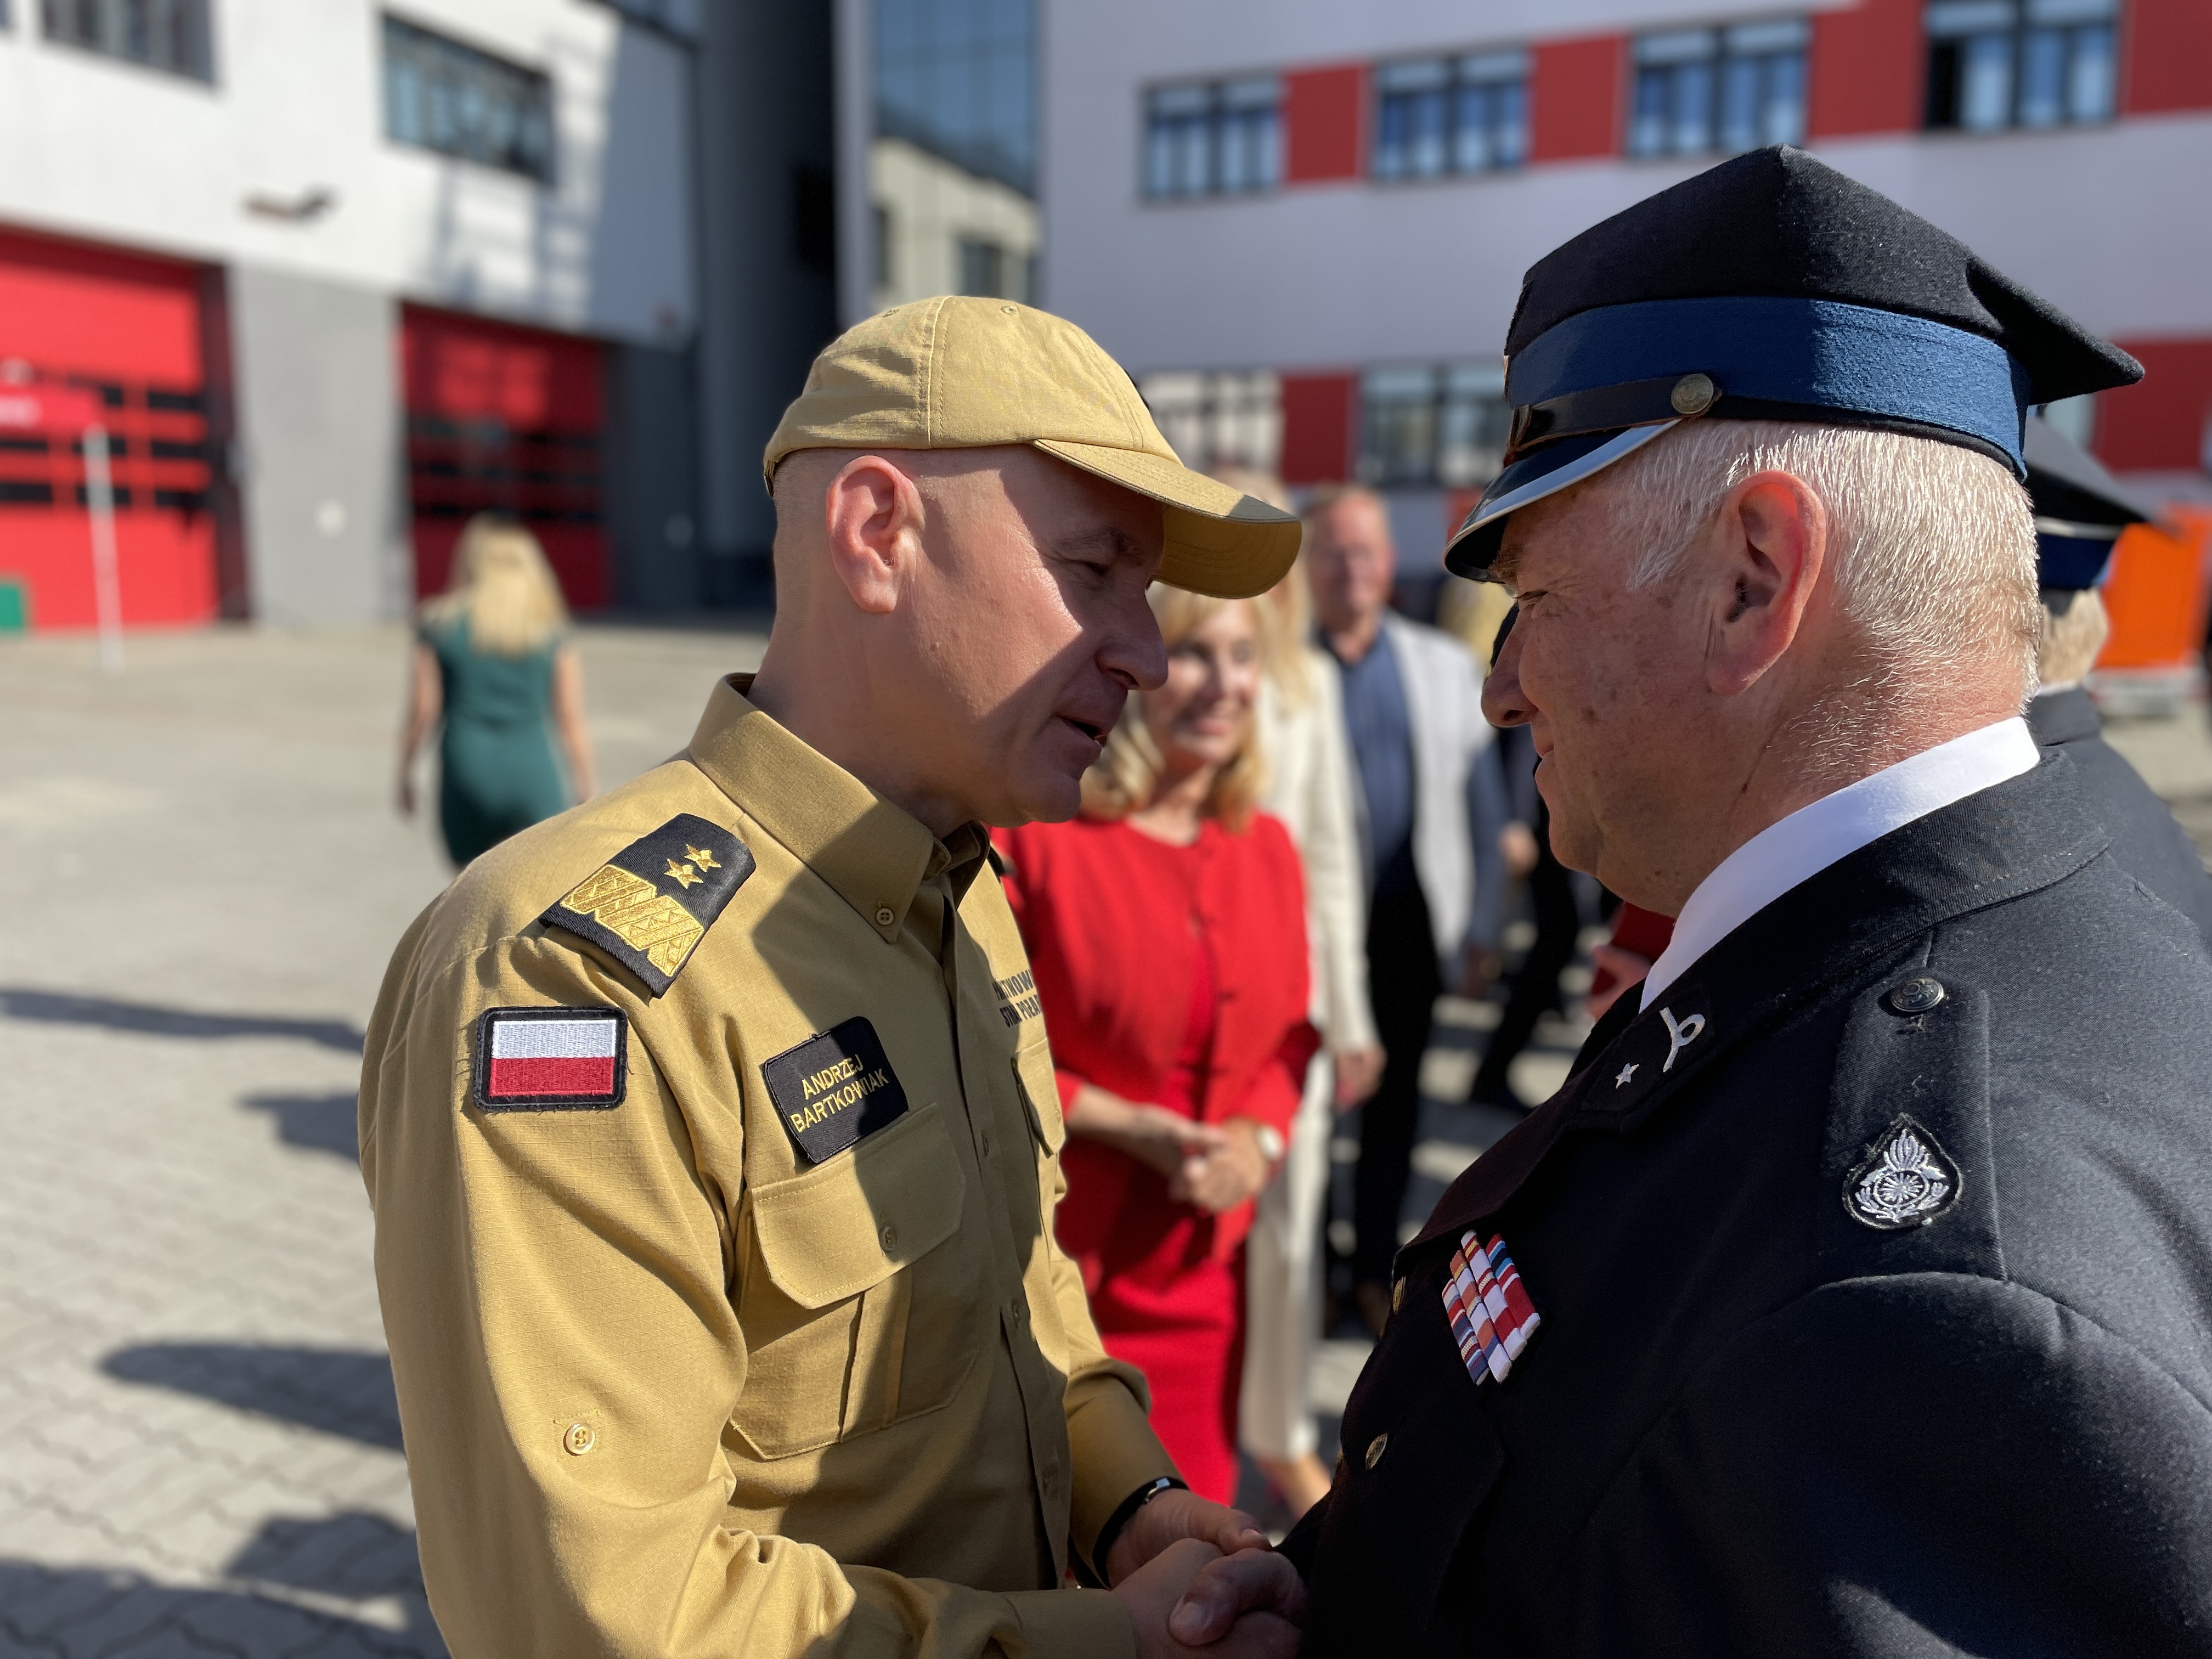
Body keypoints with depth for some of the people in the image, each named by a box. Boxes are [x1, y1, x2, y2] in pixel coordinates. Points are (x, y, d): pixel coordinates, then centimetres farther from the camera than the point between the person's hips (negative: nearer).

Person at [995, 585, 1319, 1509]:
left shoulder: (1267, 851, 6)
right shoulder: (1033, 833, -14)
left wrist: (1258, 1134, -6)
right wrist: (1127, 1127, -16)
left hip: (1201, 1260, 5)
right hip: (1051, 1259, -5)